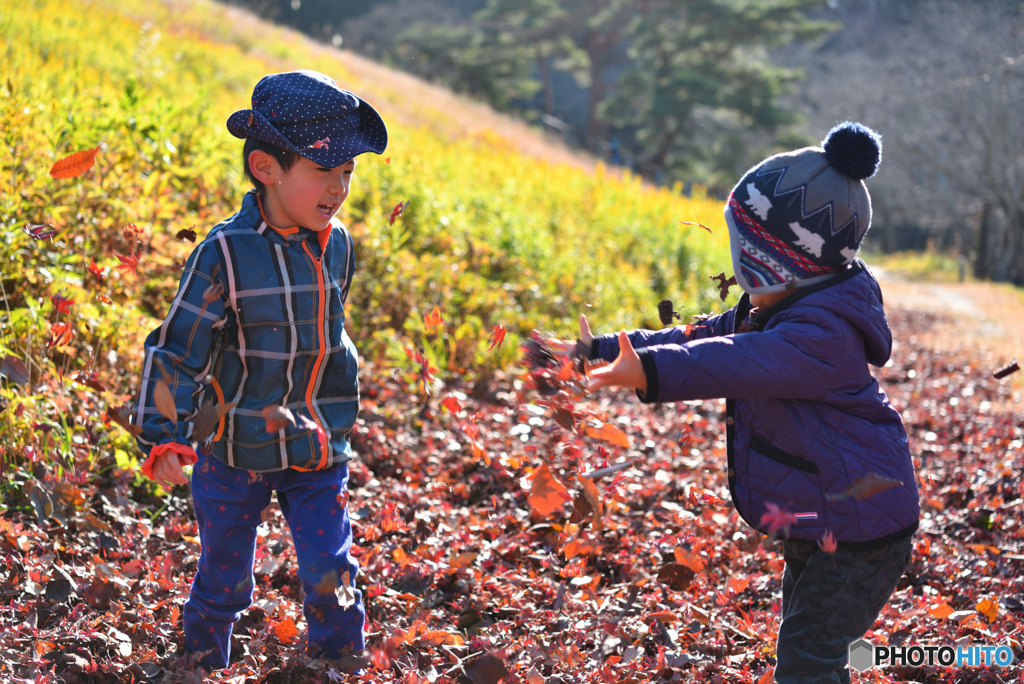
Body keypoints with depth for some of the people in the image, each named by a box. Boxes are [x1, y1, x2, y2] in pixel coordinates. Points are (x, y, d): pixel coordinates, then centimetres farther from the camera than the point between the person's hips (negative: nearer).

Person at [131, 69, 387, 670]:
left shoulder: (337, 245, -2)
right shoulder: (227, 254, -20)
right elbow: (175, 348, -17)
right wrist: (164, 436, -25)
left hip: (317, 447, 3)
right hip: (237, 451, -3)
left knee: (331, 576, -1)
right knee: (225, 579, 13)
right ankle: (203, 665, 37)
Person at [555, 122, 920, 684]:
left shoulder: (823, 334, -28)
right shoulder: (775, 311, 6)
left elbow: (736, 363, -43)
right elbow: (705, 338, 11)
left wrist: (650, 371, -56)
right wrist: (600, 351, 8)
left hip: (861, 528, -11)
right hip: (813, 524, 11)